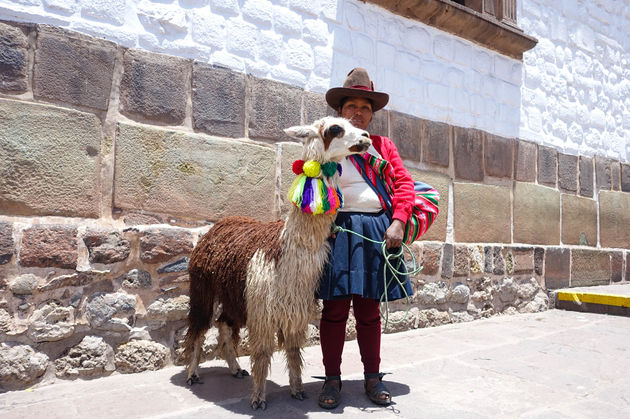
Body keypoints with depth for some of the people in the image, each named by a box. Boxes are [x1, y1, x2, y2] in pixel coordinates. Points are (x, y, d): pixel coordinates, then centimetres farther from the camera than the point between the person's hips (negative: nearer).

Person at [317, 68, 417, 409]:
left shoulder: (384, 146, 16)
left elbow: (404, 183, 7)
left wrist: (398, 221, -6)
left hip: (377, 231, 3)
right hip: (338, 230, -2)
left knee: (369, 309, 11)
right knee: (335, 308, 1)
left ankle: (372, 377, 23)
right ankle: (332, 378, 15)